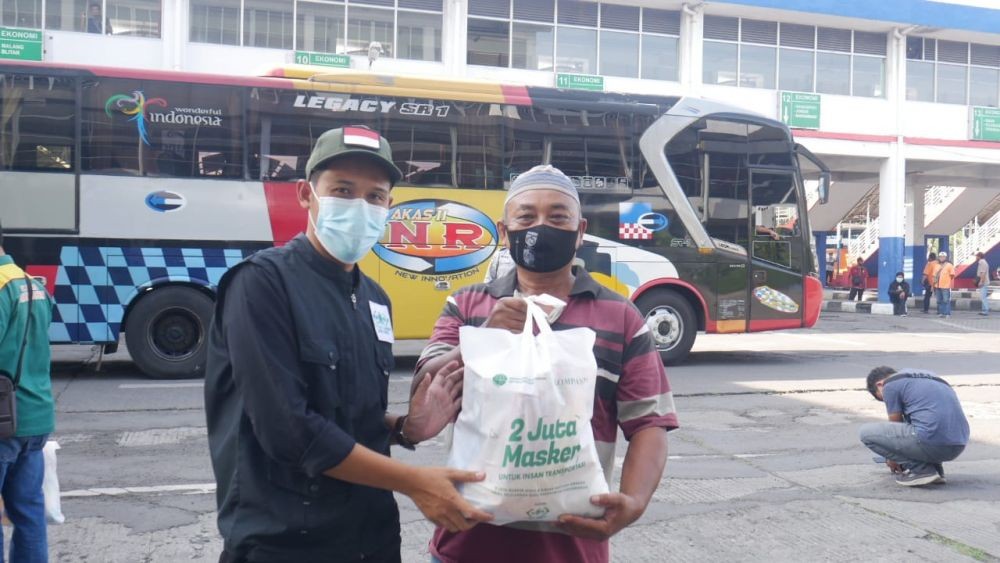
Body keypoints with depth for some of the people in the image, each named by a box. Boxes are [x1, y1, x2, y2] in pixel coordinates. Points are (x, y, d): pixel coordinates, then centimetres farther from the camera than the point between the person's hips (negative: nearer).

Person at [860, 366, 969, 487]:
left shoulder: (890, 385, 4)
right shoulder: (927, 377, 28)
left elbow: (896, 426, 14)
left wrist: (893, 459, 32)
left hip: (932, 441, -8)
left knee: (866, 432, 1)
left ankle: (920, 469, 0)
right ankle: (934, 467, 15)